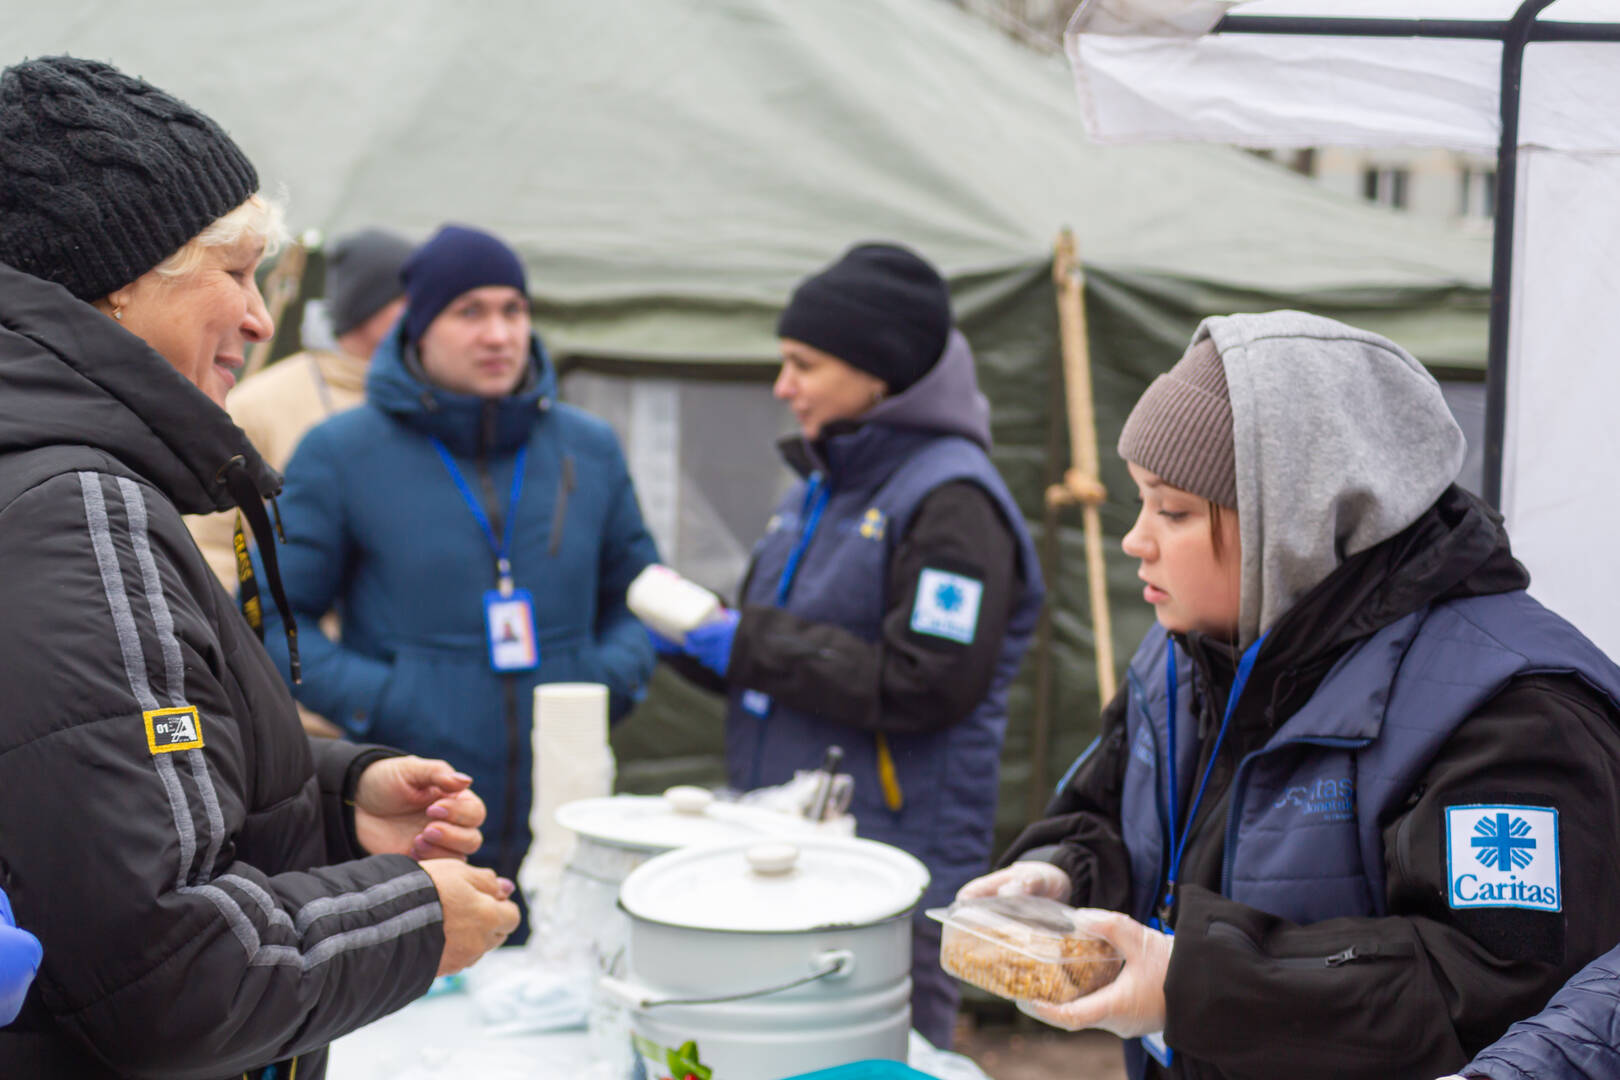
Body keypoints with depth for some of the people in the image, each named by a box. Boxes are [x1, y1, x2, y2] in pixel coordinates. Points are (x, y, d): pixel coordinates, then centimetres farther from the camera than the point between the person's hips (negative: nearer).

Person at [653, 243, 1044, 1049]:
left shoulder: (951, 498, -13)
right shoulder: (822, 486, 14)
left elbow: (925, 686, -21)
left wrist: (753, 644, -16)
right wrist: (698, 634, 3)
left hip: (893, 861, -8)